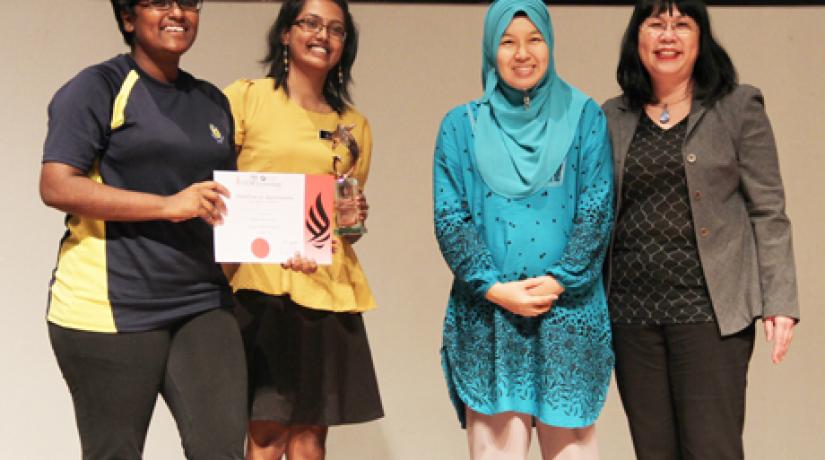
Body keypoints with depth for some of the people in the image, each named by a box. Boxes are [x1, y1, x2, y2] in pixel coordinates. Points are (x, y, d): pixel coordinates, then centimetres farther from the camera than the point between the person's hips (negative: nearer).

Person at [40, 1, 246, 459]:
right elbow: (55, 185, -13)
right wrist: (168, 205, -20)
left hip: (203, 305, 5)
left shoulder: (213, 102, 17)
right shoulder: (98, 87, -2)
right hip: (111, 310, -5)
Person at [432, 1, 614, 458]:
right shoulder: (461, 125, 7)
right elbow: (448, 218, 1)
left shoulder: (583, 117, 7)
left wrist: (557, 281, -12)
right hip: (487, 321, 0)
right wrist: (495, 288, -12)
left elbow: (598, 210, 0)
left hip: (568, 313, 0)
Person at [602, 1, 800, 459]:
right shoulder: (612, 118, 11)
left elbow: (768, 212, 0)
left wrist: (780, 301, -8)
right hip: (632, 313, 4)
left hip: (710, 309, -3)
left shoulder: (739, 108, 3)